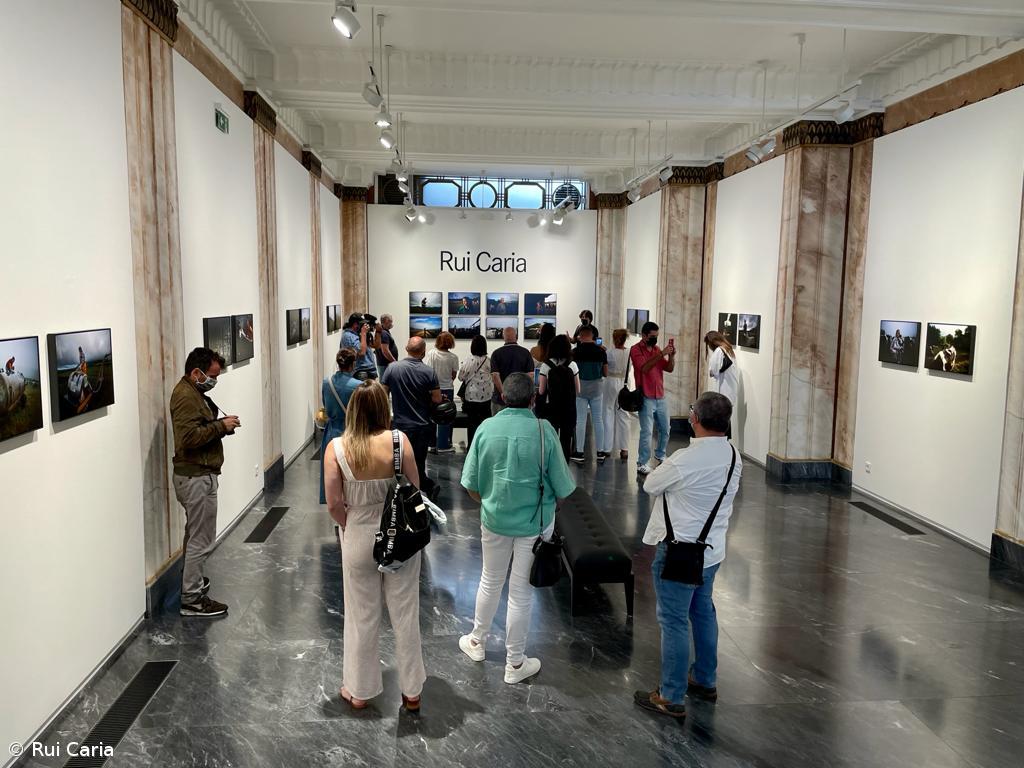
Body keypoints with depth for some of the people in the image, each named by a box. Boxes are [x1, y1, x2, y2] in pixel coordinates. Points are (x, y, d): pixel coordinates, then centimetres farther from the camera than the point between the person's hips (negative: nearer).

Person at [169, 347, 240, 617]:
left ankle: (191, 579, 40)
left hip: (195, 475, 11)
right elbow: (190, 437, -28)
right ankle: (192, 599, 4)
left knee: (195, 533, 24)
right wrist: (221, 426, -20)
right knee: (201, 539, -4)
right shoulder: (186, 396, -19)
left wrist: (221, 424, 5)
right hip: (196, 476, -11)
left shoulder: (192, 392, 14)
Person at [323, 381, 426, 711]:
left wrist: (351, 529, 7)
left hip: (358, 540, 0)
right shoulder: (398, 440, -15)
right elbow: (415, 490, -9)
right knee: (405, 615, 15)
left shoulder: (336, 447, -12)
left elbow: (334, 504, -11)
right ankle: (411, 691, 30)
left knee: (361, 616, 18)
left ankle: (359, 690, 35)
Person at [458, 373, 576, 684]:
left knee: (490, 582, 23)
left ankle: (477, 641, 43)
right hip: (534, 523, -2)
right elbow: (562, 488, -11)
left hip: (494, 519, 2)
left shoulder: (486, 428, -11)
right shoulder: (543, 430, -17)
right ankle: (515, 664, 26)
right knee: (521, 592, 10)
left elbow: (471, 483, -4)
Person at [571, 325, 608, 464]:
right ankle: (600, 452, 14)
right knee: (598, 420, 9)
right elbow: (605, 373, 2)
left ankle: (579, 453, 6)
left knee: (581, 421, 3)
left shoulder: (575, 352, -11)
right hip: (597, 388, 2)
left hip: (580, 388, -2)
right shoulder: (601, 351, -4)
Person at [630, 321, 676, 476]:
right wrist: (661, 354, -28)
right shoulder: (636, 350, -8)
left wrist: (671, 355, -10)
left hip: (661, 397, 7)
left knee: (665, 429, 16)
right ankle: (642, 464, -3)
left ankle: (660, 455, 36)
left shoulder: (657, 349, 11)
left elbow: (669, 369, 7)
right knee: (646, 432, -9)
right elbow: (645, 368, -23)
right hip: (646, 398, -7)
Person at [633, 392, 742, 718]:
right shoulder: (733, 456, -3)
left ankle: (671, 697, 15)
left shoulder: (684, 460, -27)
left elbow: (650, 485, -11)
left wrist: (663, 470, 8)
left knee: (674, 621, 4)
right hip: (712, 549, 8)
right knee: (703, 612, 22)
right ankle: (705, 680, 38)